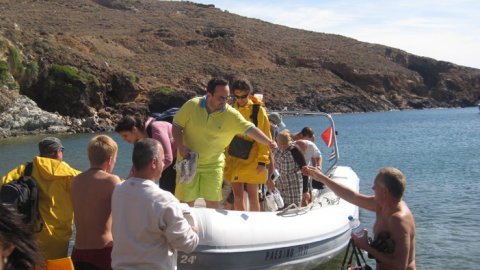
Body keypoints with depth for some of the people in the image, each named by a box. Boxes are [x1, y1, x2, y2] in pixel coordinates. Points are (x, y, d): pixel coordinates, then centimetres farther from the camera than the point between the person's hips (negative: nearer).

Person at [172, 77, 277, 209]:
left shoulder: (231, 115, -13)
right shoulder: (192, 105, -12)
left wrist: (269, 142, -35)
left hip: (213, 165, 0)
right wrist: (181, 146, -16)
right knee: (186, 202, 7)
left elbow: (250, 129, -20)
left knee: (212, 202, 2)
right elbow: (177, 126, -3)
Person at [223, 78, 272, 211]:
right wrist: (224, 158, 8)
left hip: (252, 160, -3)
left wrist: (262, 161, -9)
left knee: (252, 196, 4)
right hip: (233, 160, 3)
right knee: (237, 196, 6)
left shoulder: (258, 110, -5)